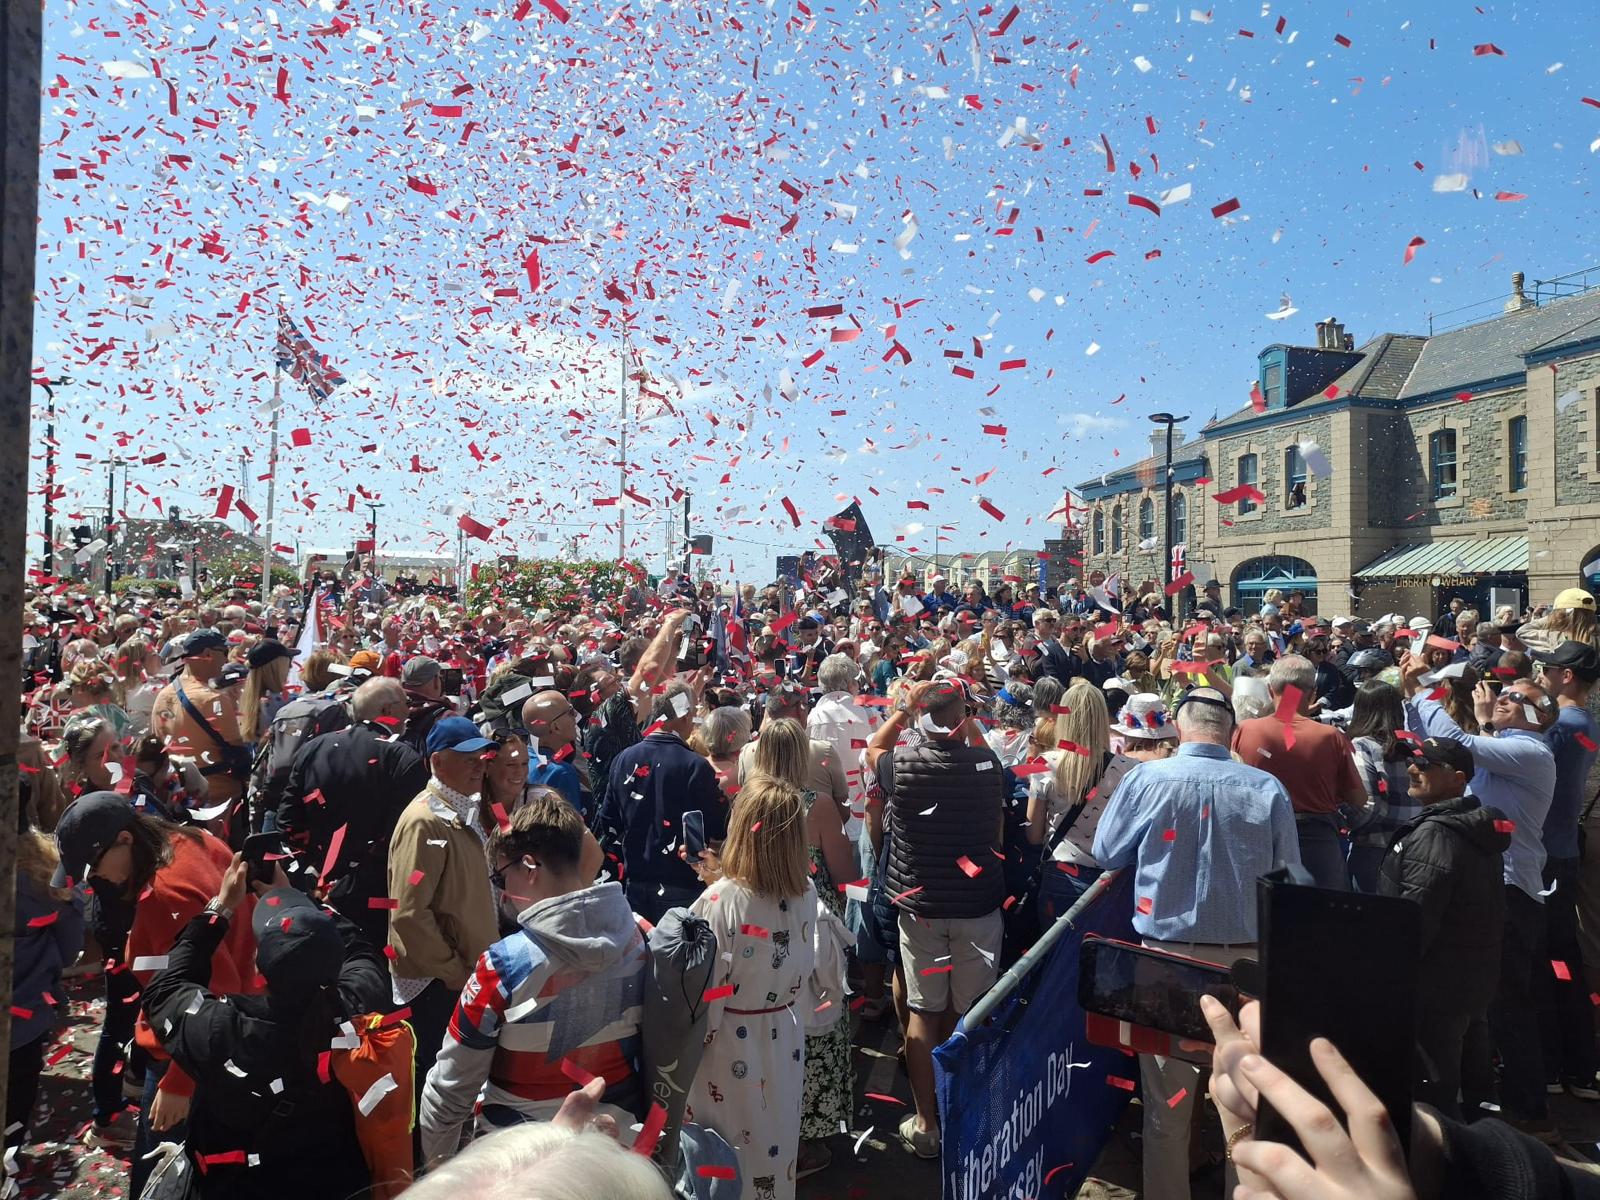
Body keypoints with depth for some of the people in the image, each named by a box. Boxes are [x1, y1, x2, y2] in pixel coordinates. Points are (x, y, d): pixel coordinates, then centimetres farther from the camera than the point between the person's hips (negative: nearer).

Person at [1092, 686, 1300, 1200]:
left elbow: (1107, 854, 1)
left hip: (1167, 953, -1)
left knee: (1167, 1098, 13)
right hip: (1249, 956, 1)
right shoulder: (1268, 788, -8)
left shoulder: (1146, 778, -11)